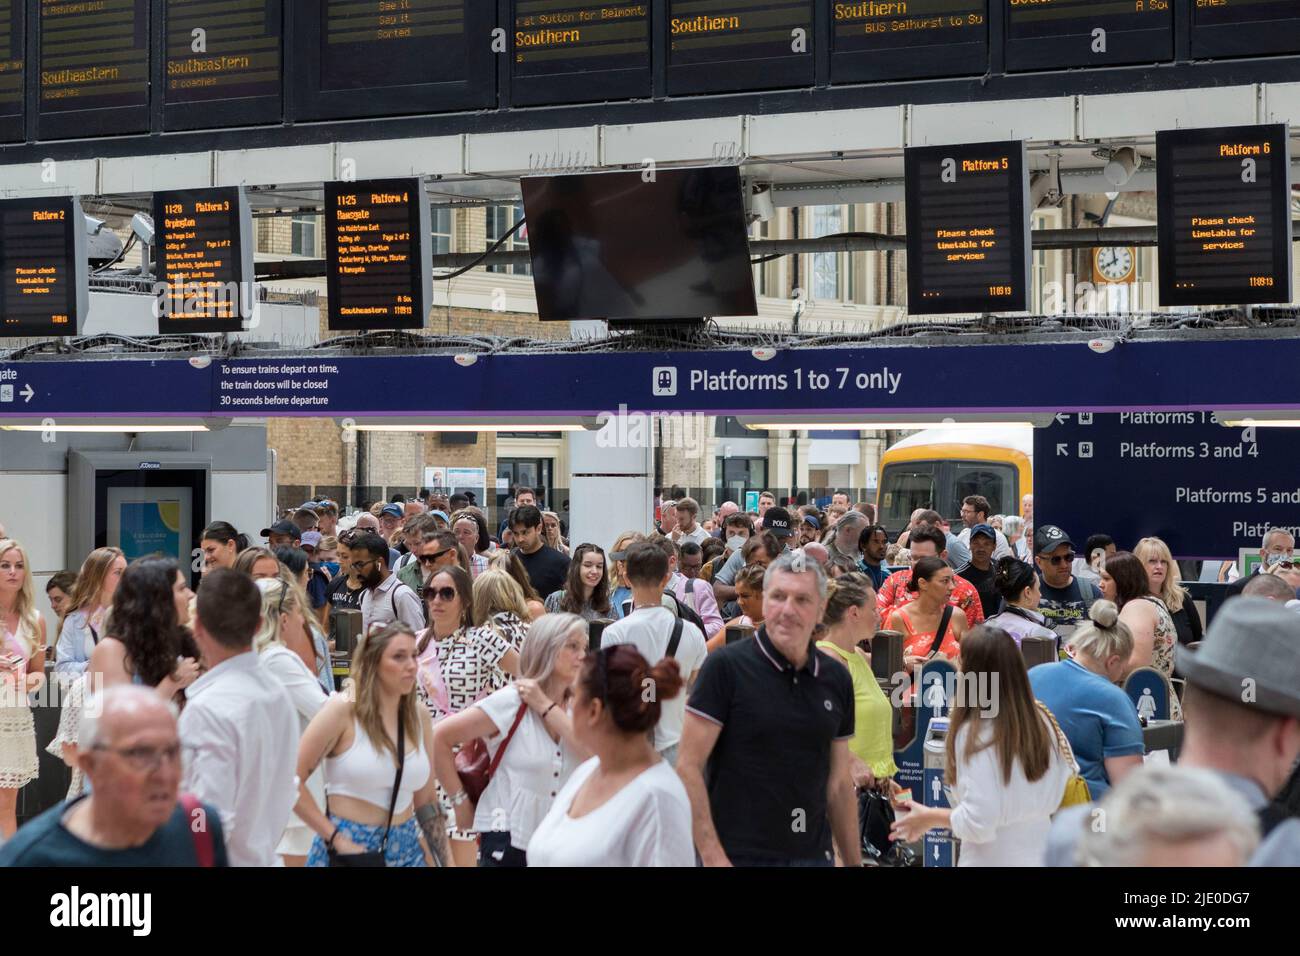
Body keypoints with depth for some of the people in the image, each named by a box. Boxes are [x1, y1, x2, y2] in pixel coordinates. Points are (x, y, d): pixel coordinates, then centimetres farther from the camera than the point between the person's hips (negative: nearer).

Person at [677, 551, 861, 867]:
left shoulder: (837, 679, 6)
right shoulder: (726, 666, -8)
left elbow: (839, 783, 13)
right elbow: (688, 766, -11)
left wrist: (854, 862, 10)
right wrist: (713, 857, -17)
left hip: (814, 854, 4)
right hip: (738, 856, -4)